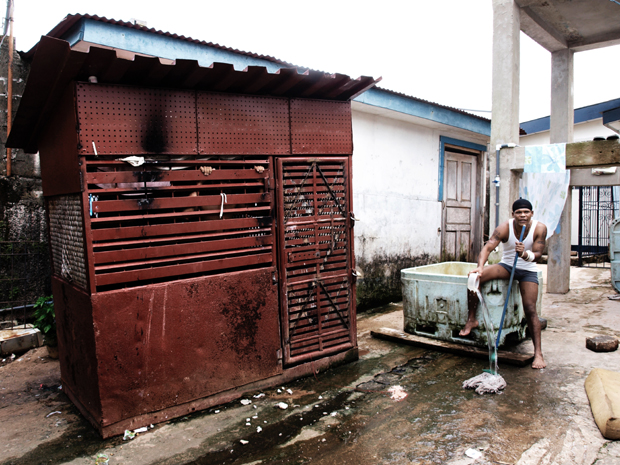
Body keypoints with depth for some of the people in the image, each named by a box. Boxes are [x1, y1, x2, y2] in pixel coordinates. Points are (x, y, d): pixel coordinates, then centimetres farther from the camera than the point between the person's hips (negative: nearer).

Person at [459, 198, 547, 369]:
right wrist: (480, 266, -49)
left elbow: (537, 255, -20)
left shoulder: (539, 228, -17)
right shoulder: (505, 227, -19)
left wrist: (525, 254, -44)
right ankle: (471, 319, -10)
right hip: (507, 265, 1)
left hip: (528, 270, -1)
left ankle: (538, 353, -1)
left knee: (530, 310, -9)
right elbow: (488, 247, -31)